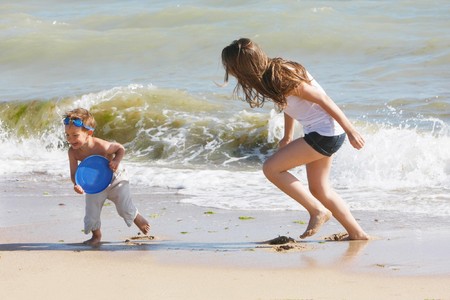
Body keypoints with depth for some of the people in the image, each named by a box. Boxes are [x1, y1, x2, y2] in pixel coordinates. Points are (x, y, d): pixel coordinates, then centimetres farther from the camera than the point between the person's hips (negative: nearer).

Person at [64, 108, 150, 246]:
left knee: (126, 209, 0)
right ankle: (96, 236, 22)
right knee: (91, 213, -4)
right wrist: (76, 184, -39)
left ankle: (139, 220, 34)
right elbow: (74, 173, -18)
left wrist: (116, 161, -34)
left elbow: (120, 148, -15)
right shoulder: (73, 152, -24)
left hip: (114, 180, -3)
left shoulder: (101, 146, -34)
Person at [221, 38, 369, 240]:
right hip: (317, 133, 10)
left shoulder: (282, 78, -24)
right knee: (319, 190, 16)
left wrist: (350, 131, -16)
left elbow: (323, 100, -20)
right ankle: (357, 234, 23)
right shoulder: (269, 77, 3)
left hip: (326, 133, -10)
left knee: (271, 169, -10)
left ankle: (318, 211, -3)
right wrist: (287, 137, 31)